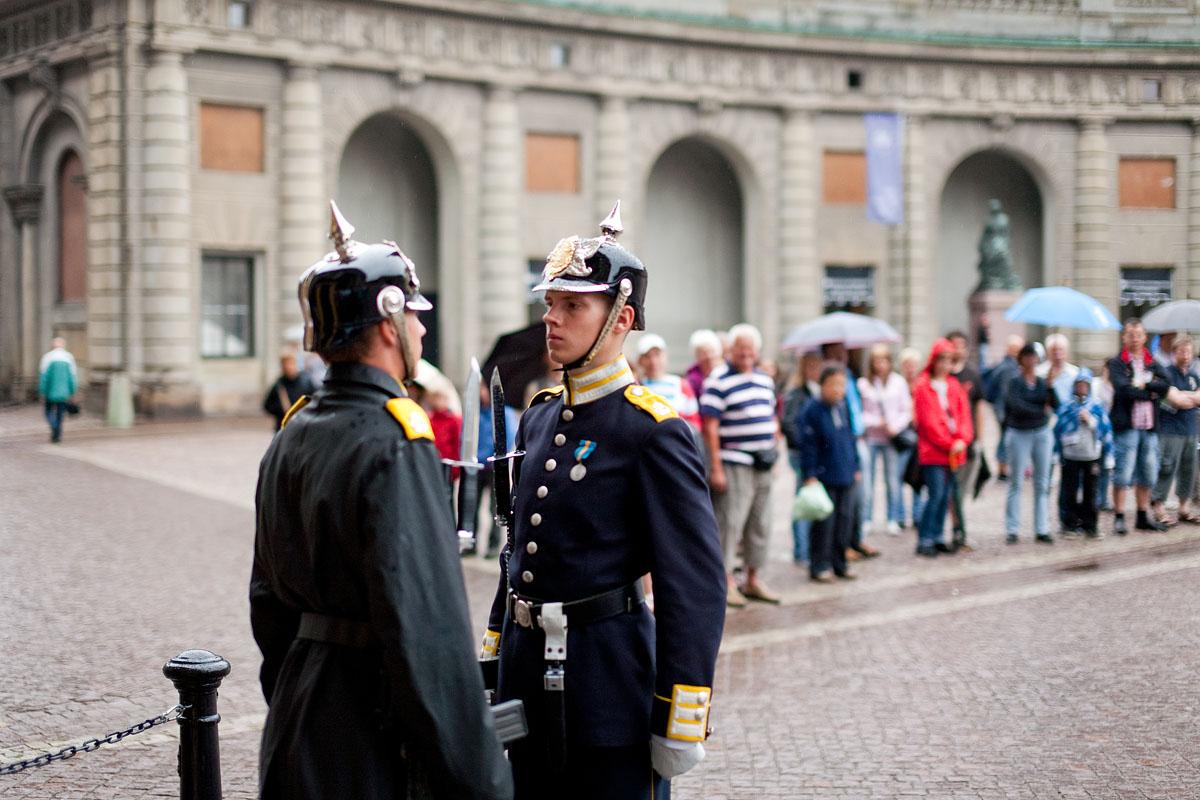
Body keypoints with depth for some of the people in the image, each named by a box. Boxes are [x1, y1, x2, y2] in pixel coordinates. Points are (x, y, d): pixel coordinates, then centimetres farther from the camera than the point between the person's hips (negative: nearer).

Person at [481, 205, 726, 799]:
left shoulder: (655, 431, -13)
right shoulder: (539, 418, 9)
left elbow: (696, 587, -15)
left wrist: (681, 723, -17)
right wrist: (492, 656, 17)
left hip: (610, 687, -7)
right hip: (528, 677, 7)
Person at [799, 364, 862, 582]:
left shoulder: (843, 407, 9)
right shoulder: (812, 410, -10)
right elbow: (807, 445, -11)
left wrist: (855, 467, 17)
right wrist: (810, 475, -13)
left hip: (846, 476, 6)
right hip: (824, 478, -6)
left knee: (844, 519, 9)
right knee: (825, 523, -4)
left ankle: (838, 564, 18)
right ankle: (819, 566, 5)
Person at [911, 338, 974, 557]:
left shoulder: (954, 385, 14)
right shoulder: (923, 386, -5)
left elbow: (964, 414, 9)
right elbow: (928, 420, -9)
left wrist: (963, 439, -8)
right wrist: (949, 444, -10)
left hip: (953, 451, 6)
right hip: (933, 451, -6)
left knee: (945, 496, 8)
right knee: (936, 494, -12)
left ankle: (937, 537, 15)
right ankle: (924, 541, -7)